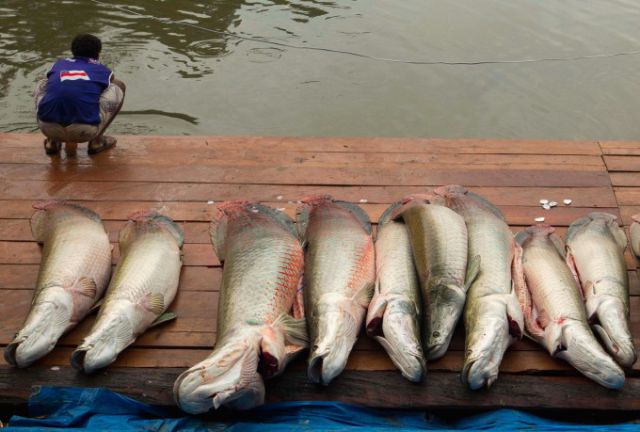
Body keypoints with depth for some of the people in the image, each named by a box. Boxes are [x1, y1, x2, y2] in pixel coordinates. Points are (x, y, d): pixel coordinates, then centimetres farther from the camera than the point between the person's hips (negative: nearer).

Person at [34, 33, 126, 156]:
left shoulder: (59, 64, 26)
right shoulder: (102, 70, 21)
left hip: (48, 128, 3)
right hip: (84, 132, -2)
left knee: (42, 85, 35)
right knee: (119, 87, 22)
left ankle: (52, 141, 25)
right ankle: (96, 141, 19)